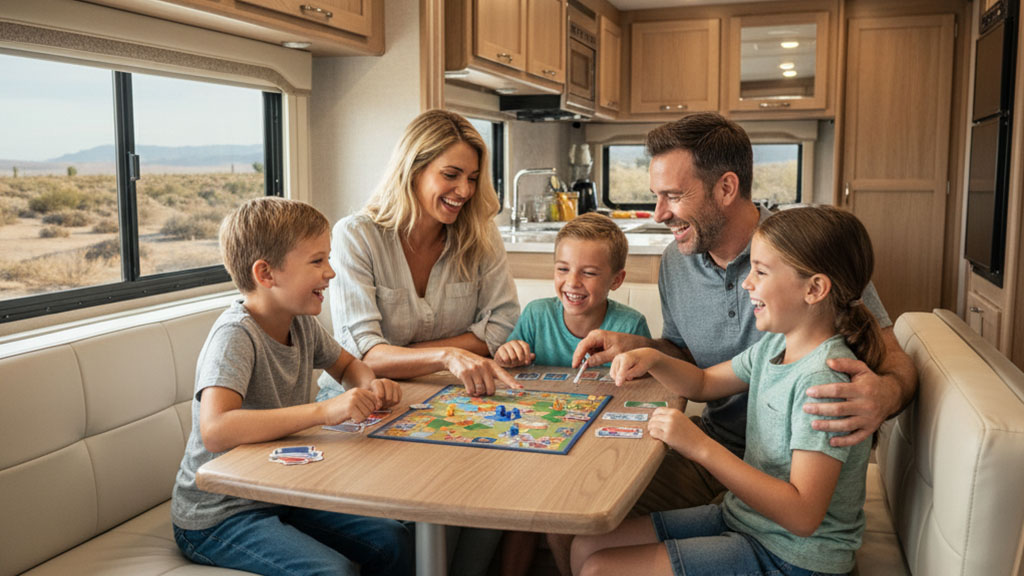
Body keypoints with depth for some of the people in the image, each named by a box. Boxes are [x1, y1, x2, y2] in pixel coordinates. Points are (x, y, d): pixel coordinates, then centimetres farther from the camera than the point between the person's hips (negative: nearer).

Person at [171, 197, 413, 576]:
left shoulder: (301, 324, -1)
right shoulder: (235, 336, -24)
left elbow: (346, 365, 19)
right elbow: (215, 430, -39)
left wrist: (371, 386, -5)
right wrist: (324, 410, -42)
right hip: (217, 517, -7)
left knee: (393, 542, -3)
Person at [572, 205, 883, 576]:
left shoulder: (824, 377, -25)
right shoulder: (777, 345, 3)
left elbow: (802, 515, -30)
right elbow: (703, 383, 19)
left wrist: (701, 447, -30)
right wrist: (653, 359, -1)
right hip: (741, 516, 8)